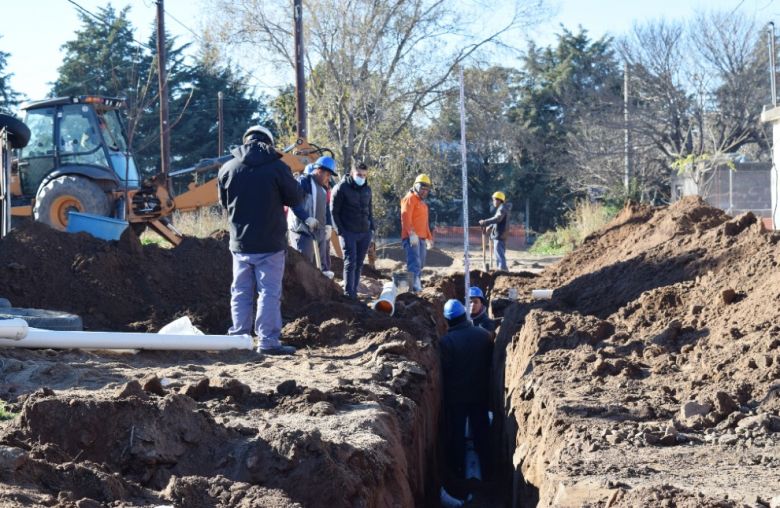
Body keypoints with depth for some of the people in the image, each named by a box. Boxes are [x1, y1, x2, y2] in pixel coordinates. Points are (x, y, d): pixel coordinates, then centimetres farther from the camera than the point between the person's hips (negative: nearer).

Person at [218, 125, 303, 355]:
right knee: (269, 293, -1)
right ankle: (268, 341, -3)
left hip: (240, 243, 4)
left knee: (240, 292, 12)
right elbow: (296, 199, -3)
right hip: (270, 243, -4)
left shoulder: (227, 169, 1)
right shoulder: (277, 168, -11)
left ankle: (238, 337, 15)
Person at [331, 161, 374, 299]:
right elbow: (334, 211, -6)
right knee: (350, 262, -10)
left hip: (365, 233, 6)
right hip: (348, 233, -6)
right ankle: (348, 294, -8)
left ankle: (354, 292, 12)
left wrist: (372, 227, 10)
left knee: (359, 264, 7)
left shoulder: (367, 189, 11)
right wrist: (340, 230, -12)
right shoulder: (341, 188, -7)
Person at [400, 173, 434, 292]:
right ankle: (416, 287, -28)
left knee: (420, 265, 11)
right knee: (415, 264, -19)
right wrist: (412, 233, -27)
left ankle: (418, 287, 15)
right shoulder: (410, 198, -5)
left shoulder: (422, 202, 25)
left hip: (421, 238, 10)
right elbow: (405, 217, -18)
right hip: (412, 238, -10)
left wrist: (429, 238, 28)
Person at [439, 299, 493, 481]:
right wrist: (486, 388, 12)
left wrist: (444, 396, -1)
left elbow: (444, 371, -15)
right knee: (481, 432, 16)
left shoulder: (446, 341, -21)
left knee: (456, 434, 11)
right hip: (480, 394, 3)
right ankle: (486, 469, 25)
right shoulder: (484, 335, -9)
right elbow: (490, 363, 0)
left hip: (455, 396, -3)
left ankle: (458, 472, 20)